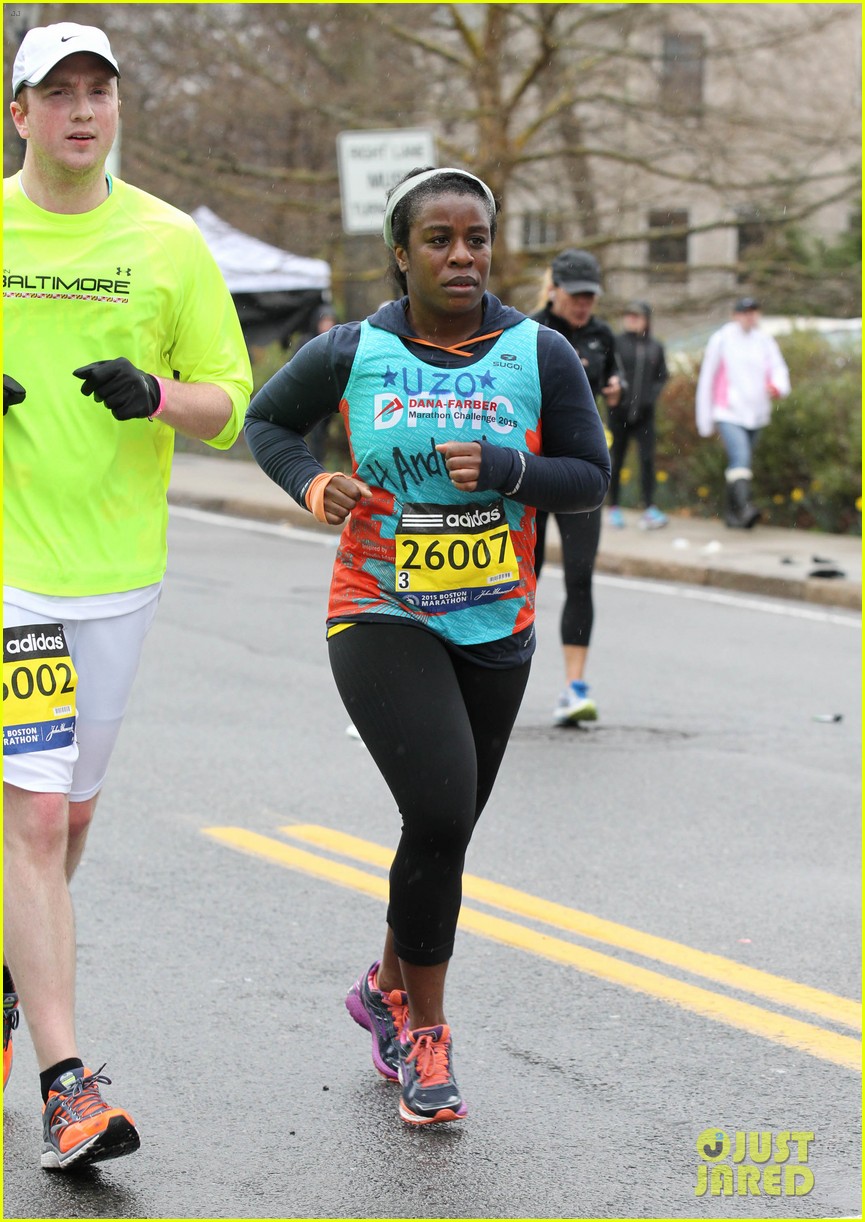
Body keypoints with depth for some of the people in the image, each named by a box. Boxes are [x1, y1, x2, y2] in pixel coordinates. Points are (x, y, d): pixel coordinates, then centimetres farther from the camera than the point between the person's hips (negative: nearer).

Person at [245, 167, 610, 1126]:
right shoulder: (352, 354, -6)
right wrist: (311, 483, -9)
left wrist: (505, 469, -18)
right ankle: (425, 1027, -1)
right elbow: (267, 419, 11)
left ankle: (389, 987, 40)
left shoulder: (539, 355, -4)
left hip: (495, 627, 3)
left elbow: (590, 477, 0)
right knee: (440, 813, -19)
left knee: (443, 831, 13)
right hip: (382, 621, -3)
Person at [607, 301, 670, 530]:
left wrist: (651, 396, 0)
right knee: (616, 460, 5)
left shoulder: (656, 347, 8)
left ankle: (649, 509, -8)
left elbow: (662, 376, 13)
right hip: (620, 413, -2)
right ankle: (614, 509, 14)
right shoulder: (617, 343, -1)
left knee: (648, 458, -7)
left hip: (644, 414, 2)